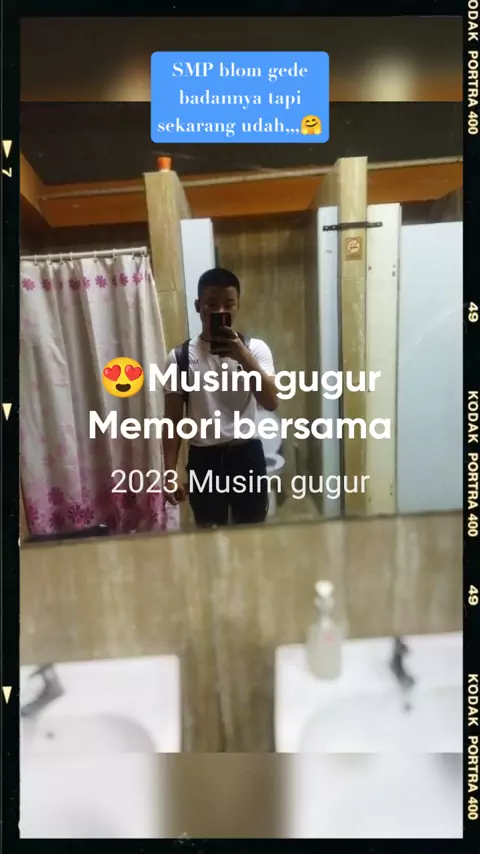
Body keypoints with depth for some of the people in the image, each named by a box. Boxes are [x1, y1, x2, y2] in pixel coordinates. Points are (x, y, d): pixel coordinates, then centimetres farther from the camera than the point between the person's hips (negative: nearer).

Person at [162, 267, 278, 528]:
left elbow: (271, 402, -16)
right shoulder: (180, 357, -2)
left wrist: (243, 357, -27)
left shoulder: (255, 348, -3)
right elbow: (173, 419, 0)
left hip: (247, 455, 0)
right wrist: (170, 473, -5)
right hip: (204, 459, 0)